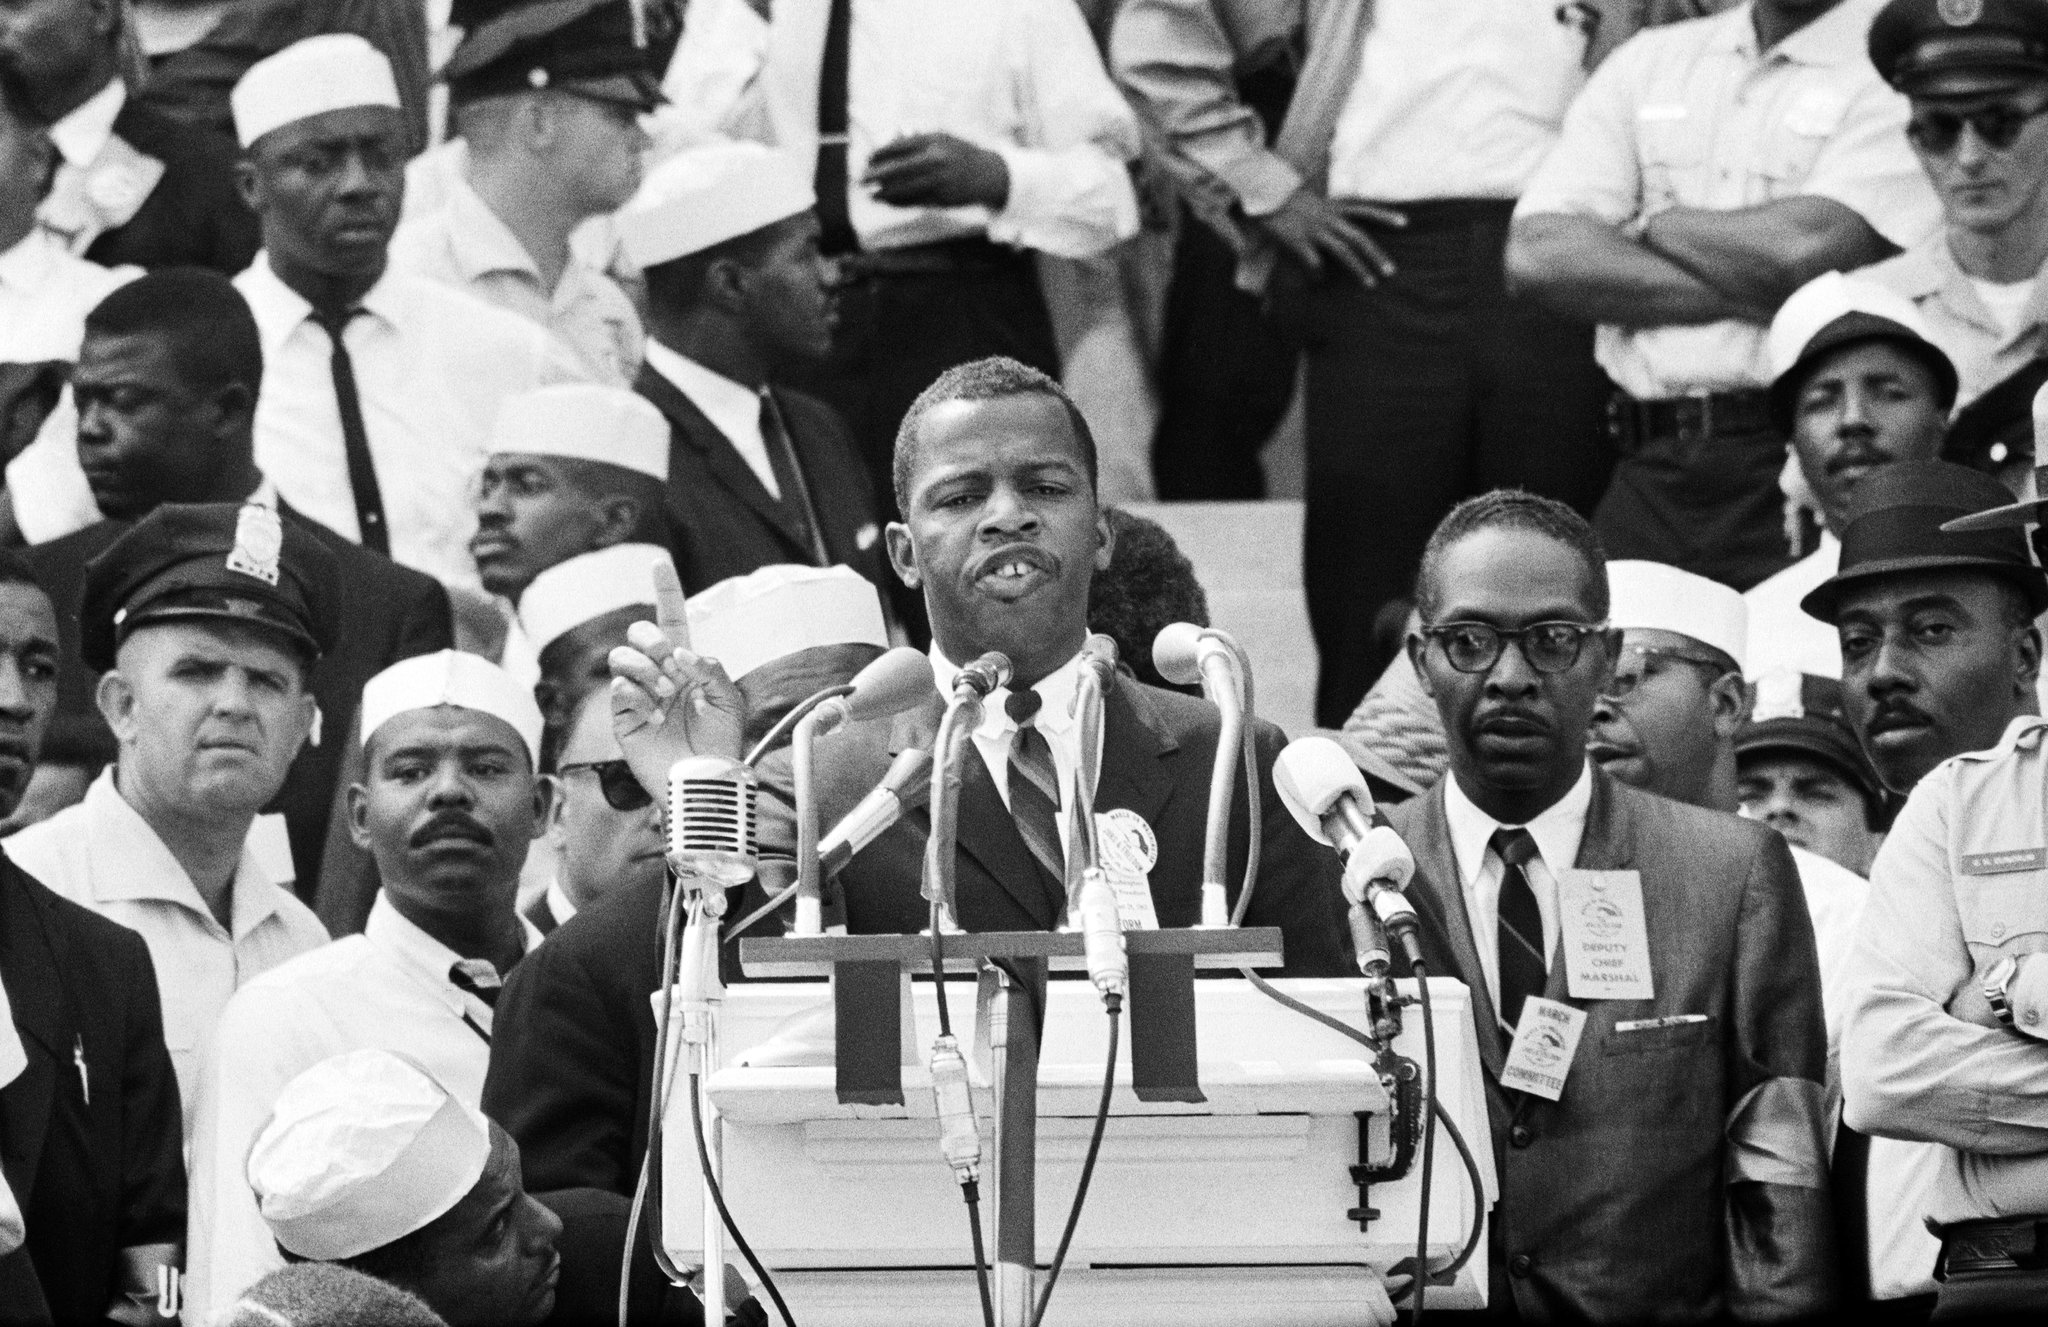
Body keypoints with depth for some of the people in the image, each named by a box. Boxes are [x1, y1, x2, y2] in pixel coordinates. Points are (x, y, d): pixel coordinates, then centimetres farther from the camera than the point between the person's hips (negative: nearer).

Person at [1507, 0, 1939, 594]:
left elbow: (1809, 248, -16)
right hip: (1649, 470, 4)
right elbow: (1538, 253, 2)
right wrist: (1745, 295, -8)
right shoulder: (1649, 60, 15)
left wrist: (1652, 226, 2)